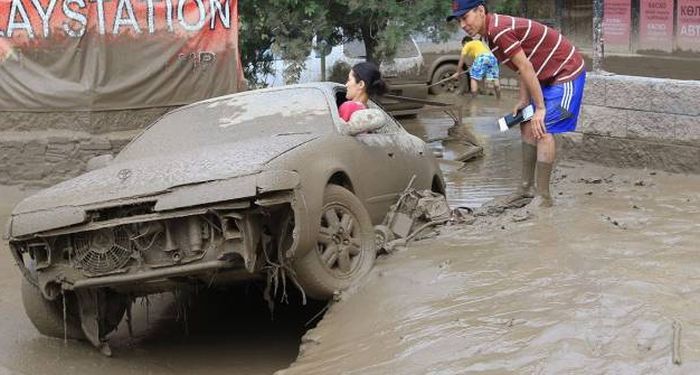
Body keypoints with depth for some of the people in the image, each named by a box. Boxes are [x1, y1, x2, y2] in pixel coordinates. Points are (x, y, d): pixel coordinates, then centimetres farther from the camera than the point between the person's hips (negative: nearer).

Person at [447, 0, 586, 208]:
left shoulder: (499, 31, -25)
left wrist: (540, 108, -19)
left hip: (567, 74, -10)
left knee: (543, 130, -13)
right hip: (549, 76, 10)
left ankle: (543, 196, -8)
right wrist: (524, 100, 3)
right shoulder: (493, 31, 6)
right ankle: (526, 187, 19)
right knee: (528, 127, 11)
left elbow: (526, 68, -24)